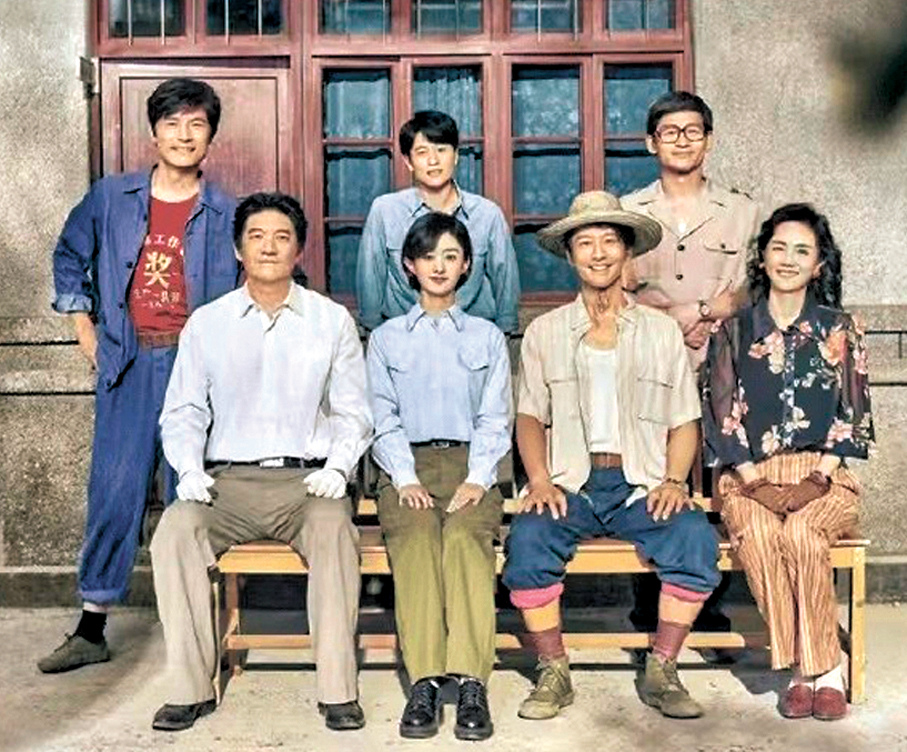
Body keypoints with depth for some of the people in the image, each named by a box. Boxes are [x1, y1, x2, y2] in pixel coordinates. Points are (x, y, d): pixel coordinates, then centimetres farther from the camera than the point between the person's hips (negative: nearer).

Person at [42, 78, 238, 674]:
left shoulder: (227, 215, 2)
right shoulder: (111, 197, 6)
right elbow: (70, 256, 19)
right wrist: (84, 327, 13)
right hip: (127, 362, 1)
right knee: (114, 490, 2)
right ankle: (91, 629, 13)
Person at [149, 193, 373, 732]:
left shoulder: (332, 321, 10)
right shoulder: (206, 323, 12)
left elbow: (353, 413, 9)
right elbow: (183, 412, 11)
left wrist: (337, 467, -9)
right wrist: (190, 470, -7)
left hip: (307, 479, -1)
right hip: (228, 480, 1)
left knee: (335, 529, -33)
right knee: (174, 530, -28)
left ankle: (338, 690, -25)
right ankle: (190, 689, -19)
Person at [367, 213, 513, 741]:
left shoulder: (487, 337, 20)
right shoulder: (386, 338, 20)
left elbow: (495, 419, 9)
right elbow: (383, 419, 9)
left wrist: (478, 480, -8)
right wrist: (405, 479, -8)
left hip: (470, 465, 0)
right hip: (409, 466, 0)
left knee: (466, 536, -32)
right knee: (416, 535, -32)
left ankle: (471, 682, -40)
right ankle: (425, 683, -38)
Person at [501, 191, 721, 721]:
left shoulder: (662, 331, 14)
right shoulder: (545, 333, 14)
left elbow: (685, 422, 12)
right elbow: (530, 417, 12)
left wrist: (674, 480, -6)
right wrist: (540, 480, -5)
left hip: (641, 484, 0)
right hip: (570, 484, 0)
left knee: (696, 538, -29)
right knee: (528, 539, -30)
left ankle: (661, 673, -11)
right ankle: (554, 673, -12)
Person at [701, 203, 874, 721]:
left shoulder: (839, 330, 9)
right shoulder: (735, 331, 10)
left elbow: (852, 414, 4)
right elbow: (723, 414, 3)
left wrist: (819, 480, -10)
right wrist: (754, 482, -9)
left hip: (823, 478, 0)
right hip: (751, 478, 1)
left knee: (801, 534, -33)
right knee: (758, 534, -32)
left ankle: (817, 668, -15)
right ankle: (815, 668, -18)